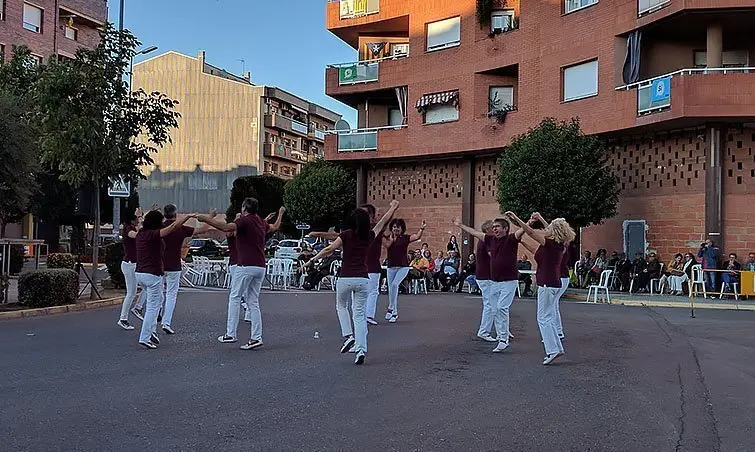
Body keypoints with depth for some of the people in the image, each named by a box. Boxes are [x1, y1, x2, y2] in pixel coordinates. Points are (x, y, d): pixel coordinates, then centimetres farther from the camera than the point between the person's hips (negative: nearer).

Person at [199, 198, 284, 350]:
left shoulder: (245, 221, -7)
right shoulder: (261, 222, 16)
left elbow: (227, 227, -26)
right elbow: (275, 227, 38)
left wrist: (206, 219, -25)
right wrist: (280, 214, 55)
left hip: (246, 266, -7)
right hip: (260, 267, 7)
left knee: (235, 298, 2)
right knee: (253, 302, 9)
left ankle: (230, 334, 0)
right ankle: (256, 337, 3)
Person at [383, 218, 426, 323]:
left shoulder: (405, 238, 0)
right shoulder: (388, 238, 8)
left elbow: (417, 237, -16)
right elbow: (387, 245, -14)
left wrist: (422, 228, -29)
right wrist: (391, 236, -8)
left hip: (403, 267, -4)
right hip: (391, 267, 4)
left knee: (394, 285, -25)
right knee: (391, 288, 9)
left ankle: (391, 308, -13)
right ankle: (394, 314, 23)